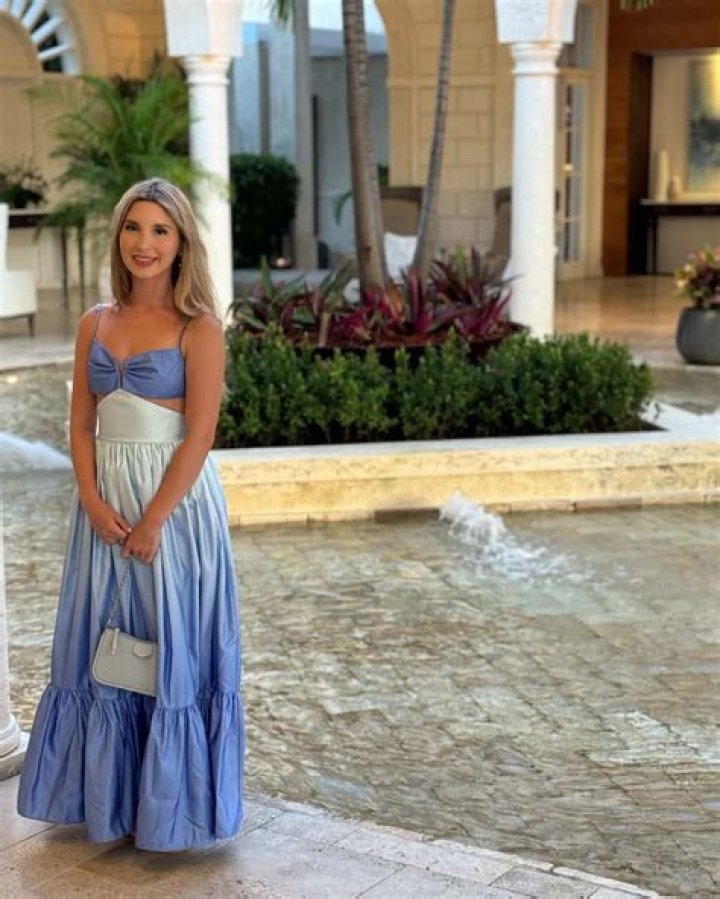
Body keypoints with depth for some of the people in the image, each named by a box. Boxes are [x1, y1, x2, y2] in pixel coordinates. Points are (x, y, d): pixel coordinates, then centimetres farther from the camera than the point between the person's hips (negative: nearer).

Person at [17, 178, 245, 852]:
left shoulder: (198, 327, -7)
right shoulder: (95, 324, 8)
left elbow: (199, 435, -12)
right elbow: (81, 424, 7)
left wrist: (154, 519, -16)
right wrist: (94, 502, -8)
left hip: (175, 495, -5)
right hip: (104, 497, 5)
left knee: (171, 644, 3)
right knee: (102, 641, 11)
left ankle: (169, 805, 18)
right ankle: (104, 790, 27)